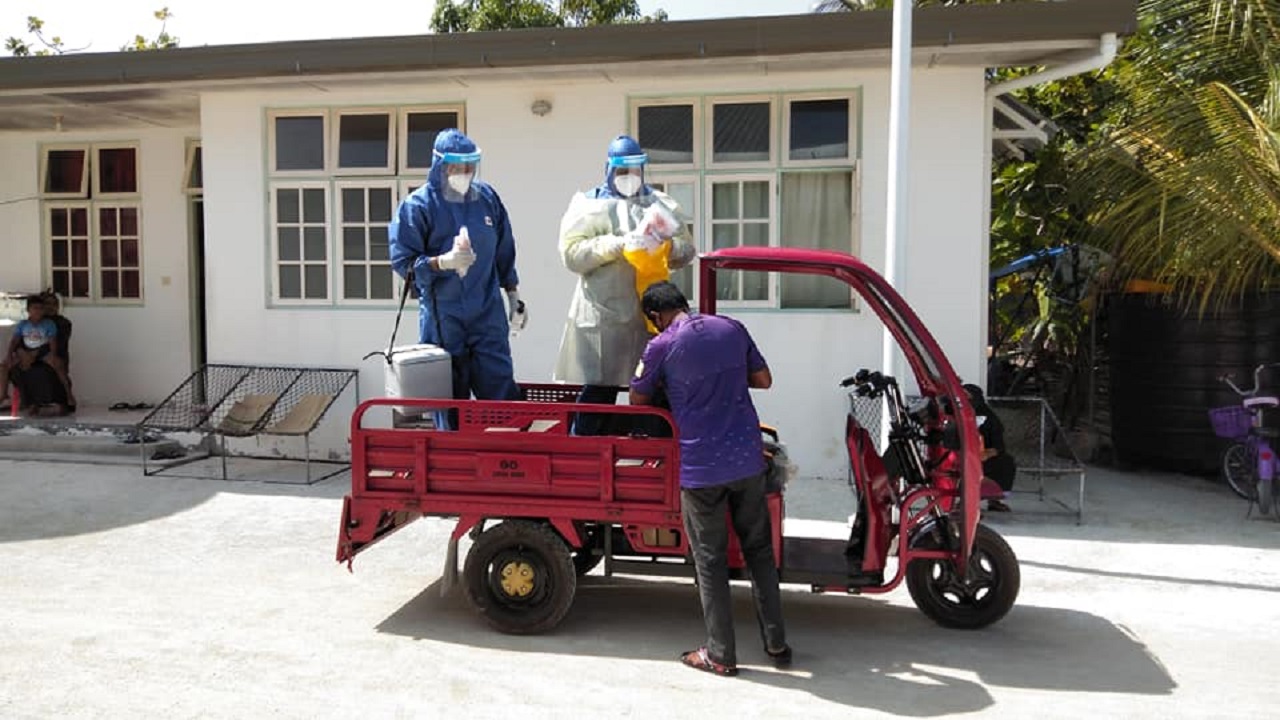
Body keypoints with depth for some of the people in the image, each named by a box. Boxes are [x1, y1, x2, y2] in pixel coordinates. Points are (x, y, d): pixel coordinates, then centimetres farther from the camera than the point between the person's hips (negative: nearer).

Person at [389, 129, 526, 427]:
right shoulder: (418, 205, -5)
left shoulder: (488, 197, 7)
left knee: (501, 390, 0)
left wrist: (515, 298, 18)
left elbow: (504, 254, 16)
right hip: (441, 320, -2)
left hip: (488, 315, 3)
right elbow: (403, 261, -8)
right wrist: (444, 261, -23)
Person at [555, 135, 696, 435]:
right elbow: (572, 253, -5)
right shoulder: (588, 204, 6)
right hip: (604, 315, -3)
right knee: (599, 390, -4)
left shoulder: (661, 204, 16)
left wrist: (668, 246, -10)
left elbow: (687, 249, 12)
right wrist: (615, 244, -16)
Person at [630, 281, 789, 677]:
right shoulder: (732, 329, 5)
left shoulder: (662, 346, -7)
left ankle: (720, 654, 16)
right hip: (747, 459, 4)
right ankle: (777, 643, 24)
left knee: (710, 561, 8)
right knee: (759, 551, 17)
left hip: (701, 467, -4)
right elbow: (763, 379, 14)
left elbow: (638, 400, 5)